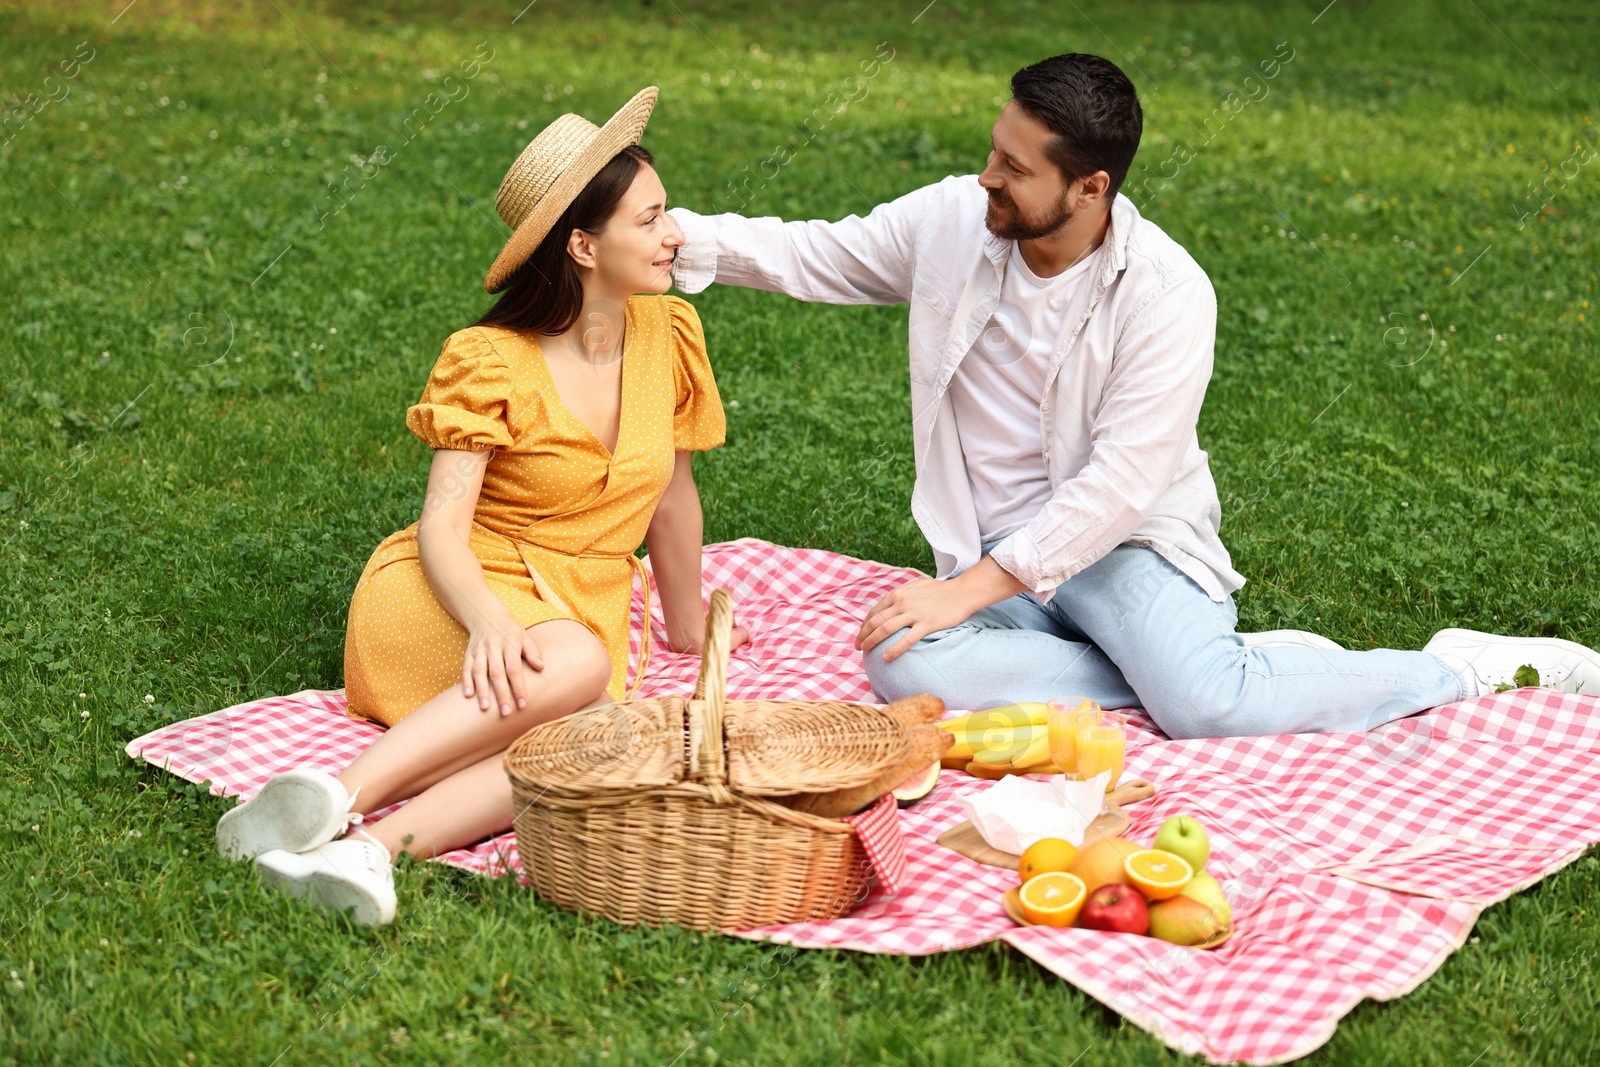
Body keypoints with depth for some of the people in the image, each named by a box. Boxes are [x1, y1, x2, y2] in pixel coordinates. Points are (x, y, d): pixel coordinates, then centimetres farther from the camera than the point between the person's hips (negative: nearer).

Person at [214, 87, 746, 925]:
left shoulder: (668, 336, 4)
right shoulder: (489, 362, -10)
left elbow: (672, 497, 18)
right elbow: (442, 528, -17)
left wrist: (689, 627, 29)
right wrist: (490, 623, -38)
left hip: (582, 612, 4)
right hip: (440, 605, -4)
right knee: (576, 665, -40)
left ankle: (375, 843, -48)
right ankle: (339, 795, -45)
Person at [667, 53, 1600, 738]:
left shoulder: (1166, 293, -18)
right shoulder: (952, 220, -3)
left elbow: (1115, 489, -21)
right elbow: (813, 256, 9)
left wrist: (968, 589, -25)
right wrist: (685, 236, -7)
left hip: (1123, 542, -4)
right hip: (997, 554, 5)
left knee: (1203, 704, -31)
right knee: (905, 670, -28)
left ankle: (1465, 668, -7)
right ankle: (1212, 663, -16)